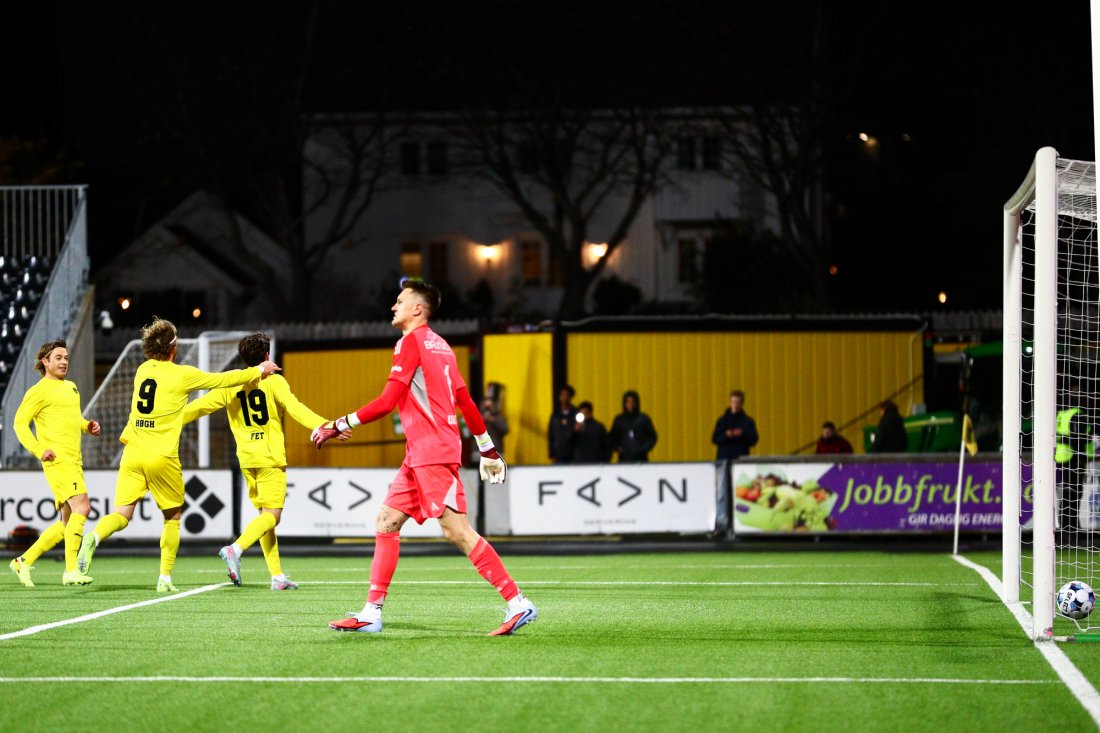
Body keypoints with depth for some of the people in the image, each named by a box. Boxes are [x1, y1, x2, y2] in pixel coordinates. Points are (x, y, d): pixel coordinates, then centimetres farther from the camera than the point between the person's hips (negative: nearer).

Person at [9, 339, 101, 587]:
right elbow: (20, 422, -7)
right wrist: (39, 450, -18)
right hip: (57, 460, -9)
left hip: (74, 461, 9)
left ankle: (24, 561, 18)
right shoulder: (39, 391, -5)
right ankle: (71, 570, -23)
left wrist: (87, 426, 12)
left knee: (67, 523, 10)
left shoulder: (70, 387, 20)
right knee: (81, 507, -22)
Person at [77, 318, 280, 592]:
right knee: (173, 517, 14)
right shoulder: (182, 375, -4)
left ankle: (94, 537, -32)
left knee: (121, 514, 0)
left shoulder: (143, 370, 11)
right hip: (162, 457, -4)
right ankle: (165, 577, 10)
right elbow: (224, 379, 7)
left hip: (132, 454, 4)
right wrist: (260, 370, 22)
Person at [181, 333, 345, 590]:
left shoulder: (231, 384, 7)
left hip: (247, 460, 5)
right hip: (271, 458, -5)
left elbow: (200, 406, 8)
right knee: (271, 515, -8)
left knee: (264, 514, 11)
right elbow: (295, 409, -18)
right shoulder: (274, 381, -5)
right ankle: (235, 549, -31)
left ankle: (277, 575, 8)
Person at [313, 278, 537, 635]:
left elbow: (387, 402, -13)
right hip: (419, 455, 10)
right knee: (386, 522, 9)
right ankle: (371, 614, 8)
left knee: (456, 529, -13)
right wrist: (488, 449, 25)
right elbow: (466, 402, 21)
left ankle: (517, 603, -15)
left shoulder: (412, 341, -7)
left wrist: (338, 426, -7)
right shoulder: (440, 346, 19)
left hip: (433, 451, -10)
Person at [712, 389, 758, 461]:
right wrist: (725, 436, -13)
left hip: (741, 458, -1)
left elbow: (754, 440, 1)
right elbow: (714, 439, 5)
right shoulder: (722, 421, 9)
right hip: (723, 457, 1)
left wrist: (742, 435, -16)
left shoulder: (748, 421, 5)